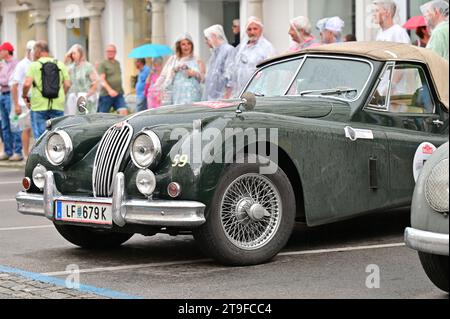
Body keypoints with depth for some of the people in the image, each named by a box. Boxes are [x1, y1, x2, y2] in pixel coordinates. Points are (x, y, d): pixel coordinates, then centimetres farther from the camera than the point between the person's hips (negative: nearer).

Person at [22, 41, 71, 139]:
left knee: (40, 138, 0)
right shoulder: (60, 65, 8)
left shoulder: (34, 65, -2)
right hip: (58, 106, 3)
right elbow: (67, 85, 2)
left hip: (39, 106, -3)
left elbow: (27, 84, -13)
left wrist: (24, 96, 4)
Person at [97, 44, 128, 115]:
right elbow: (102, 79, -14)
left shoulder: (117, 63, 18)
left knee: (124, 111, -10)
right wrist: (109, 90, -28)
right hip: (106, 94, -5)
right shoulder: (103, 64, -4)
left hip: (119, 94, 5)